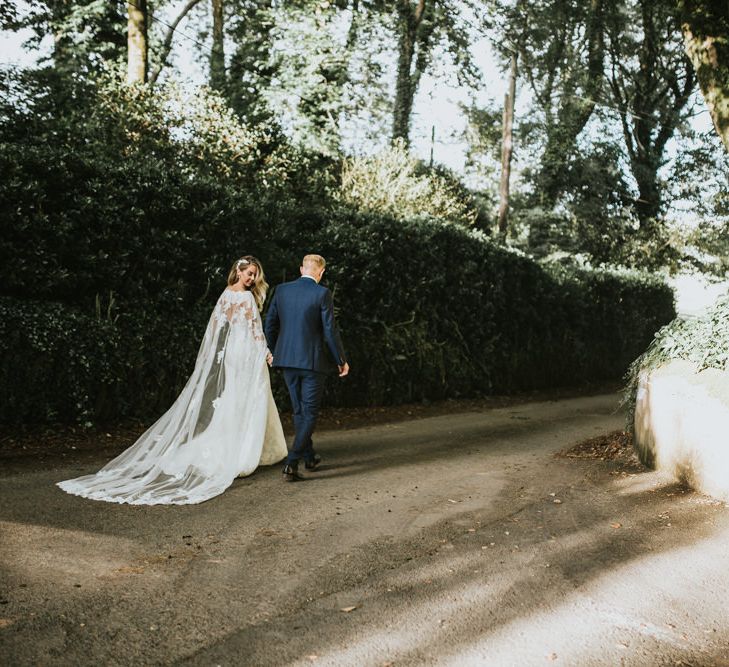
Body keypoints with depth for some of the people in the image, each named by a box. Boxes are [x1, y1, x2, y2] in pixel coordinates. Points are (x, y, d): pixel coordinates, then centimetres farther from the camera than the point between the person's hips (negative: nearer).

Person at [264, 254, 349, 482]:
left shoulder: (281, 290, 3)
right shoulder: (322, 293, -11)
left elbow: (270, 325, 8)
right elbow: (330, 331, -11)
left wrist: (274, 351, 23)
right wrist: (341, 360, 0)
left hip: (288, 359, 5)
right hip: (313, 360, -5)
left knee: (299, 410, 18)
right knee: (310, 413, 4)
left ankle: (309, 457, 33)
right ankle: (291, 463, -6)